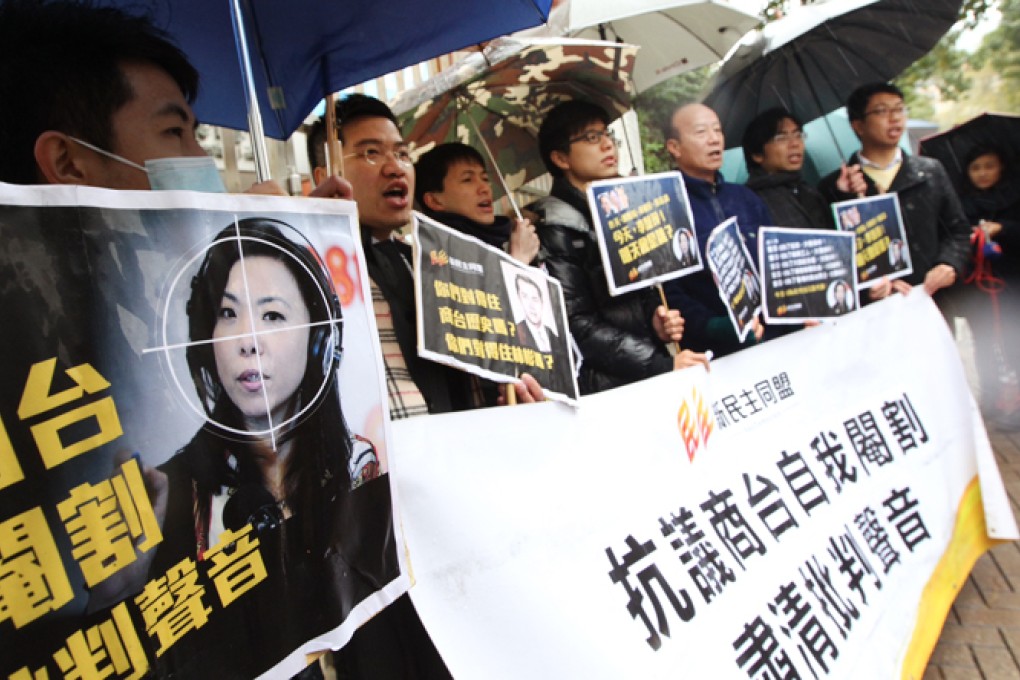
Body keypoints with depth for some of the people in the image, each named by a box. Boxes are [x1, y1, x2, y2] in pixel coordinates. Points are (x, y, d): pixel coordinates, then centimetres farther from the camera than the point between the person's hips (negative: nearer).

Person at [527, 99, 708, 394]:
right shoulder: (557, 228, -7)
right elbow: (579, 328, -13)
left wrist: (655, 321, 2)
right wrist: (664, 365, -18)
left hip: (649, 373, 6)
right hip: (604, 385, -6)